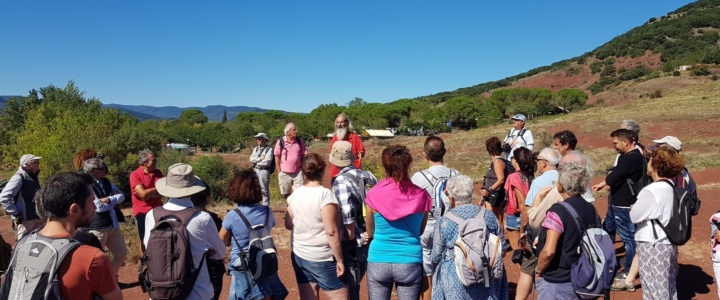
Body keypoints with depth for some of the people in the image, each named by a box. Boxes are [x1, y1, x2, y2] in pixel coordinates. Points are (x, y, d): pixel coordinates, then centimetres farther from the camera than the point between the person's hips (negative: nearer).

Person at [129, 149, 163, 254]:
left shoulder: (157, 172, 3)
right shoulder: (135, 175, -12)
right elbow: (143, 194, -20)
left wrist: (149, 193, -17)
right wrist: (158, 188, -8)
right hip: (142, 212, -3)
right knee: (145, 240, 11)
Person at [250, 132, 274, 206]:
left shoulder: (269, 149, -6)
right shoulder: (256, 148, 15)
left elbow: (267, 161, -16)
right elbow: (251, 159, 4)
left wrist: (256, 162, -4)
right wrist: (259, 159, -11)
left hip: (264, 170, -6)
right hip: (255, 170, 6)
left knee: (264, 189, -2)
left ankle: (265, 206, 5)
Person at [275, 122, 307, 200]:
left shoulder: (299, 141, -1)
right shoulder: (280, 142, -7)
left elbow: (303, 156, 6)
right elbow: (277, 157, -1)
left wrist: (303, 168, 0)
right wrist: (279, 172, -1)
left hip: (297, 173, 1)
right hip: (284, 173, 0)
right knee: (286, 194, 12)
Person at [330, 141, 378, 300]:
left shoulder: (340, 180, -17)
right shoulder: (364, 174, 1)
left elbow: (347, 214, -29)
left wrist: (351, 237, -16)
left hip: (352, 243, -6)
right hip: (368, 238, 7)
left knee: (349, 287, 9)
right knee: (354, 283, 25)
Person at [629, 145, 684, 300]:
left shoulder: (651, 191, -22)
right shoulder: (672, 187, 3)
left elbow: (634, 216, -14)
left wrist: (635, 206, 4)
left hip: (654, 246, -8)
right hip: (670, 244, 8)